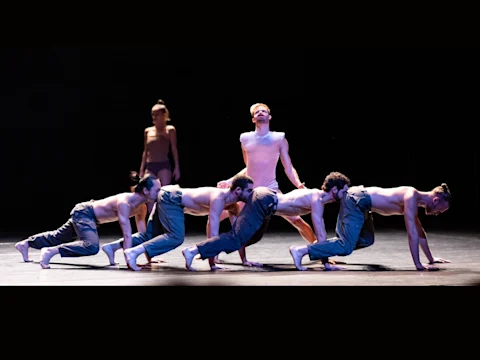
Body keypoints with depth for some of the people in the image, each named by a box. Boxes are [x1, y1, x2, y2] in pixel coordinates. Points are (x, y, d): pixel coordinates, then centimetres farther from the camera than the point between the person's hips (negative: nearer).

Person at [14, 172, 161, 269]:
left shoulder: (142, 207, -8)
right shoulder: (124, 203, -34)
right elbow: (127, 234, -38)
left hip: (91, 216, 9)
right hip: (83, 212, -9)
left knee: (59, 237, 26)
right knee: (92, 246, -34)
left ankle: (24, 244, 45)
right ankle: (50, 251, -27)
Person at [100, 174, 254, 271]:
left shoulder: (232, 204, 3)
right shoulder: (219, 198, -25)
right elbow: (213, 231, -30)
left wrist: (244, 259, 7)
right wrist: (213, 260, -31)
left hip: (169, 197, 10)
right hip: (171, 198, -10)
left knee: (150, 235, 15)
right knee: (176, 237, -25)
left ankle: (113, 246, 18)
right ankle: (134, 252, -32)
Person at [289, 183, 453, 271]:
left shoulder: (414, 197, 16)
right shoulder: (411, 198, -14)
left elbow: (420, 232, 26)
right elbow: (412, 233, -19)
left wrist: (431, 258, 29)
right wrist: (418, 264, -17)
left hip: (358, 199, 10)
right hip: (356, 200, -10)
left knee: (366, 240, 20)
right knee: (346, 246, -17)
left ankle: (322, 254, 11)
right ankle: (301, 250, -23)